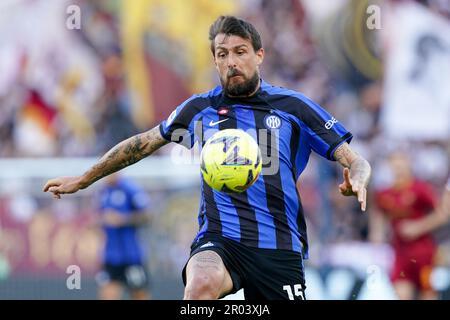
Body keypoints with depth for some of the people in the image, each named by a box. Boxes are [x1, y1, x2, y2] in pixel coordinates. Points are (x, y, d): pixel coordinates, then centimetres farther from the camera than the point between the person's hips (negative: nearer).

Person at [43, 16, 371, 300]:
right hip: (218, 240, 0)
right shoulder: (199, 109, 11)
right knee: (202, 283, -35)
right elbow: (143, 142, 25)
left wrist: (356, 180, -19)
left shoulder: (294, 107, 5)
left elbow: (357, 162, 5)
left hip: (280, 248, 0)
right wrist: (82, 180, 29)